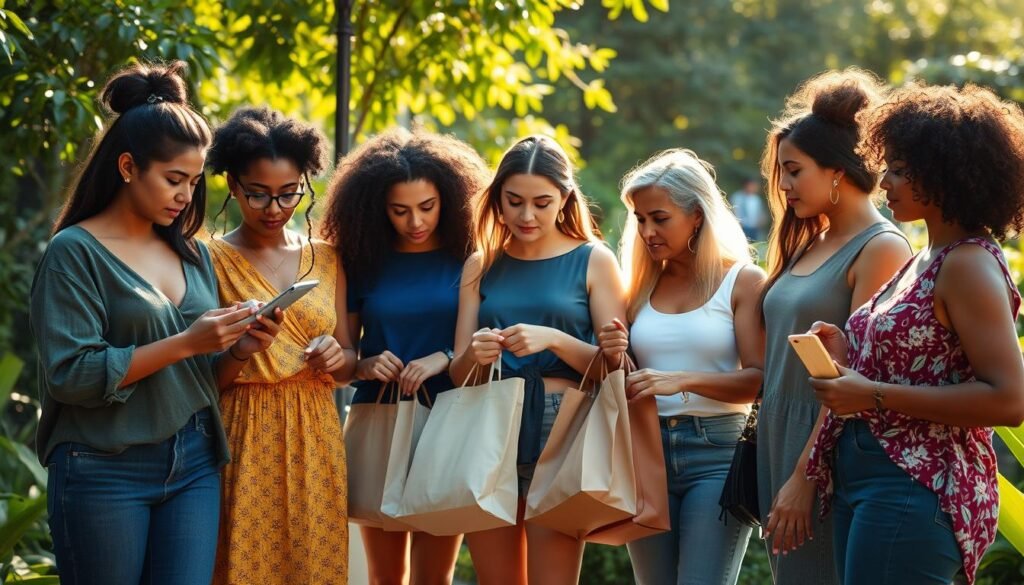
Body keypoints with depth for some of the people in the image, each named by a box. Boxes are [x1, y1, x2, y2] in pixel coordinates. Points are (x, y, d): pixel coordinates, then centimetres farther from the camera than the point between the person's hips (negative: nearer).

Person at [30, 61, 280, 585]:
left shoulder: (193, 256, 13)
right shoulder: (75, 251, -6)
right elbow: (70, 374, -15)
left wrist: (238, 351, -4)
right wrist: (184, 343, -19)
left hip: (194, 465, 5)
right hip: (106, 471, -5)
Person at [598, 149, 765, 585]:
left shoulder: (743, 281, -1)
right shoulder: (642, 285, 11)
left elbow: (758, 380, -9)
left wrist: (684, 380, -21)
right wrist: (614, 357, -6)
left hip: (717, 450, -5)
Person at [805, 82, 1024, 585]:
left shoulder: (969, 265, -13)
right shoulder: (928, 258, 15)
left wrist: (874, 396, -20)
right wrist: (846, 356, 4)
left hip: (914, 491, -9)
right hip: (863, 480, 9)